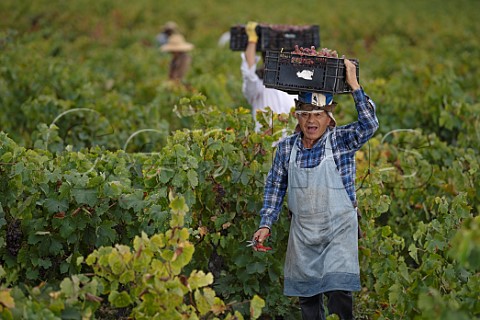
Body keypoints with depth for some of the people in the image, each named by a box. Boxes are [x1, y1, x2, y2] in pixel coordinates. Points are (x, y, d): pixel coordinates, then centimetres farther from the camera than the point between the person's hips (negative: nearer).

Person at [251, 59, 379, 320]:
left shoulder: (341, 141, -5)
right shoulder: (286, 148, 4)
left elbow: (369, 125, -23)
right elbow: (275, 188, 9)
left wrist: (354, 85, -23)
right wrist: (265, 225, 1)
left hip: (338, 229, -3)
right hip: (302, 231, 4)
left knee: (339, 292, -15)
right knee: (307, 298, 9)